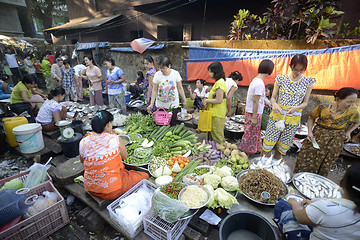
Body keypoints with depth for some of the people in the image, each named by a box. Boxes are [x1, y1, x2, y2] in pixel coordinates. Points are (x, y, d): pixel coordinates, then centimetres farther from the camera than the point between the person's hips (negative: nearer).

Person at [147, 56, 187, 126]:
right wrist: (151, 104, -5)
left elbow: (180, 88, 1)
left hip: (173, 105, -1)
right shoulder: (157, 75, -5)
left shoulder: (175, 73, -7)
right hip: (160, 105, 1)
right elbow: (154, 90, -1)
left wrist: (184, 100, 3)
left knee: (172, 125, 2)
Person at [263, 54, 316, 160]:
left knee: (283, 146, 11)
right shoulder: (281, 79, -2)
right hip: (277, 115, -1)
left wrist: (296, 108, -18)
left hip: (293, 119, 2)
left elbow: (305, 102, 4)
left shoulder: (308, 82, 1)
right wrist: (274, 104, -21)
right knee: (269, 142, 0)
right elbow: (273, 97, 2)